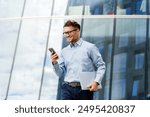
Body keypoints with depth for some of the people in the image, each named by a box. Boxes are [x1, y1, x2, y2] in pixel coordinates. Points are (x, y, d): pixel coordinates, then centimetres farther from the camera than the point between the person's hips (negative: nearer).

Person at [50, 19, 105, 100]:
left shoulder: (90, 47, 4)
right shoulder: (64, 51, 15)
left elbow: (101, 66, 1)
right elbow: (60, 73, 12)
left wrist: (96, 82, -13)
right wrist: (55, 63, -7)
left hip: (84, 89, -2)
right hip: (67, 88, 3)